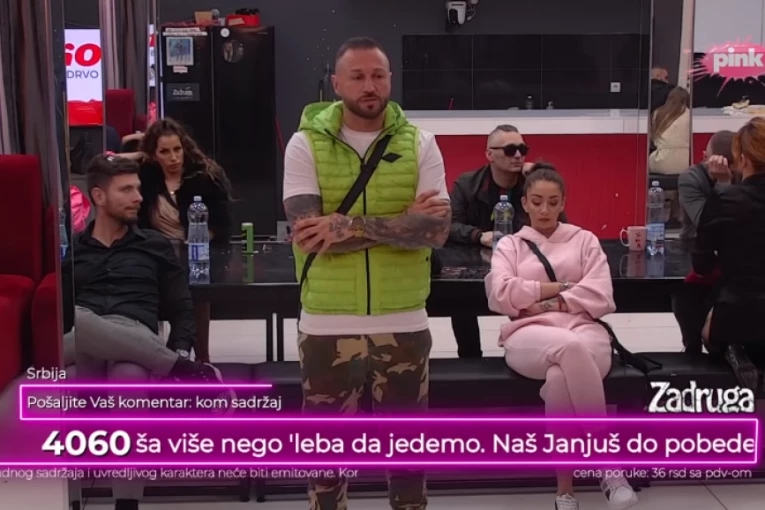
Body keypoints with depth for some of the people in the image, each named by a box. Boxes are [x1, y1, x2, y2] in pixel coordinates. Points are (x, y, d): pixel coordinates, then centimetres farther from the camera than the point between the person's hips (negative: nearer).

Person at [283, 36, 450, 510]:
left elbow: (437, 229, -11)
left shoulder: (420, 144, 1)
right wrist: (401, 223, -14)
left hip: (403, 323, 1)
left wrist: (348, 226, -19)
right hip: (328, 324, -1)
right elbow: (310, 234, -15)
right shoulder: (306, 145, -3)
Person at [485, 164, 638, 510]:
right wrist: (559, 287, 0)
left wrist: (542, 300, -2)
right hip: (529, 335, -1)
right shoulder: (509, 245, 21)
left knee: (561, 377, -39)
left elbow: (600, 298, 4)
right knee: (572, 349, -40)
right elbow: (500, 295, 0)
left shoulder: (584, 240, 20)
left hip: (584, 329, 1)